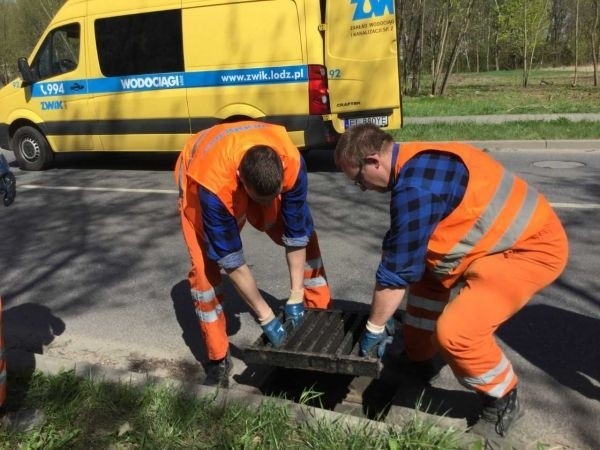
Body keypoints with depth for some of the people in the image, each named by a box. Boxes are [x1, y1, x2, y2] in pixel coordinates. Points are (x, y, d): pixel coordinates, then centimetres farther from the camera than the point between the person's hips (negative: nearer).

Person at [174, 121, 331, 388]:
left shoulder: (291, 163, -37)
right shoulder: (213, 184, -45)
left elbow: (296, 232, -25)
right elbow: (231, 259, -35)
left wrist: (295, 296, -21)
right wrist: (265, 317, -29)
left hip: (260, 175, 3)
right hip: (199, 177, -3)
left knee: (304, 236, -4)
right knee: (205, 267, -15)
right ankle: (218, 359, 1)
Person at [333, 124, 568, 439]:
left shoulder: (415, 188, -28)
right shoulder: (415, 163, 4)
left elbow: (396, 270, -21)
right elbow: (398, 250, 12)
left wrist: (373, 329, -7)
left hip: (532, 247, -11)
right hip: (501, 237, 11)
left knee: (455, 331, -22)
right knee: (426, 275, 18)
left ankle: (503, 401, 7)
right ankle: (419, 362, 34)